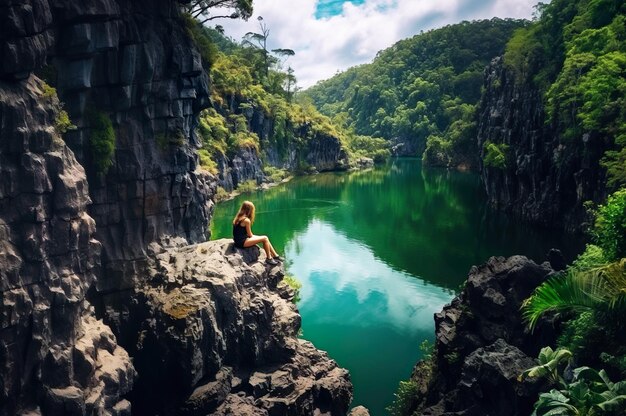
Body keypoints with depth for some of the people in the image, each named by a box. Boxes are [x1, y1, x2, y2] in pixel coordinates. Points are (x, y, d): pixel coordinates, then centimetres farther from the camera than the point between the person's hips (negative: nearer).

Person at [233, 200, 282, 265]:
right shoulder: (246, 220, -18)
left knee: (265, 238, 12)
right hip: (242, 242, -10)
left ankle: (275, 256, 18)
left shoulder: (238, 217, 9)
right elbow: (250, 235, -9)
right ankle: (269, 259, 2)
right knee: (265, 239, -8)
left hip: (239, 240, 10)